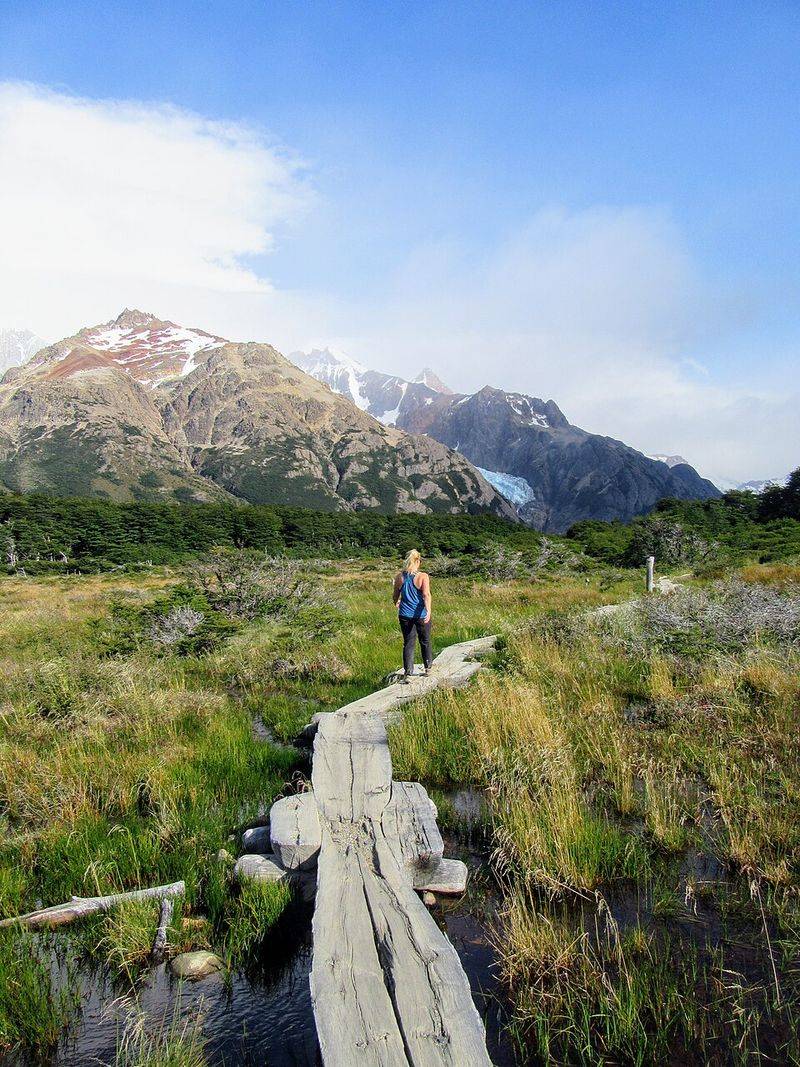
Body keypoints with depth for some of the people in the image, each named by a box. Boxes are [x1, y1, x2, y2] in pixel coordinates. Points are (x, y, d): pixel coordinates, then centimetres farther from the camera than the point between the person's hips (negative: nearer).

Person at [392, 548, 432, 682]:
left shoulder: (399, 577, -1)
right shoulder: (423, 576, -10)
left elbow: (395, 596, 8)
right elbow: (426, 595, -22)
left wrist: (397, 603, 29)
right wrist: (428, 611, -28)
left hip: (405, 615, 2)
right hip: (421, 615, -2)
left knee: (408, 643, 7)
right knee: (425, 641, 17)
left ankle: (408, 672, 1)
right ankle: (428, 667, 31)